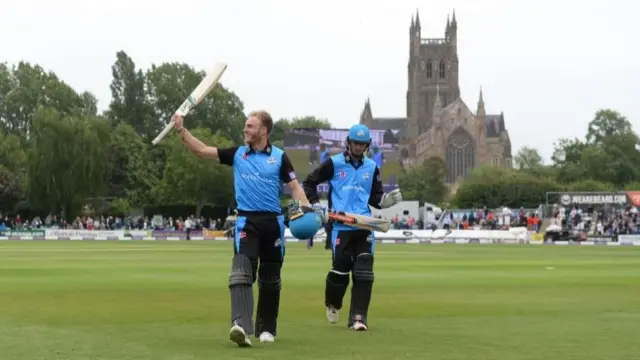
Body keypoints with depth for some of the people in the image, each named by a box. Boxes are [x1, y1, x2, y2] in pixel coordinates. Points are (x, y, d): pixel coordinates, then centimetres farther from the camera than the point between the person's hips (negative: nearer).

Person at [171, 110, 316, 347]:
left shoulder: (279, 157, 2)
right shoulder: (237, 154, 5)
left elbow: (294, 186, 2)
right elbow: (201, 150, 2)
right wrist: (181, 130, -7)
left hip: (273, 221, 1)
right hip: (247, 221, -1)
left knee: (270, 279, 12)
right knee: (241, 273, -19)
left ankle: (266, 328, 25)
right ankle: (240, 325, -32)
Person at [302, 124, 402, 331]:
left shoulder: (371, 168, 12)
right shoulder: (334, 164, 2)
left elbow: (375, 197, 16)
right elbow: (310, 182, 8)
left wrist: (385, 201, -5)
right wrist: (315, 204, -4)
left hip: (364, 226, 3)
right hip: (340, 226, -3)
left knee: (364, 273, -6)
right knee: (340, 269, -2)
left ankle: (358, 318, -4)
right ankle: (333, 304, 27)